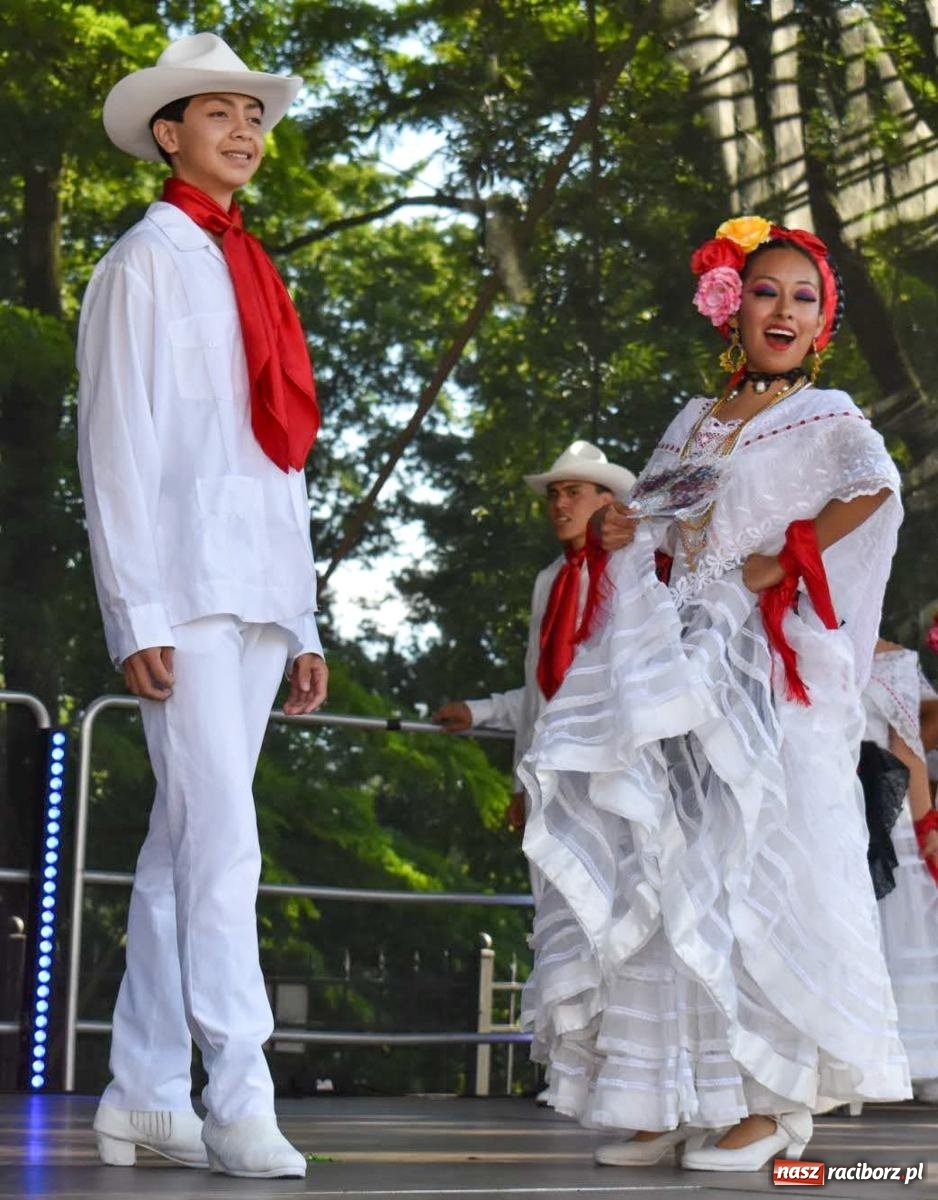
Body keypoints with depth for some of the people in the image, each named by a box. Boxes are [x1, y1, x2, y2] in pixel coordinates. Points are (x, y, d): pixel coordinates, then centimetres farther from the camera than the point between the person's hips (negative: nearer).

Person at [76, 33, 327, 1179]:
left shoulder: (253, 278, 23)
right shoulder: (143, 265, 2)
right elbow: (114, 447, -6)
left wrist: (304, 622, 17)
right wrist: (136, 614, -14)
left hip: (258, 598, 7)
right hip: (183, 589, -7)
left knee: (182, 846, 7)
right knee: (220, 843, -13)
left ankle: (142, 1098, 10)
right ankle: (238, 1103, -13)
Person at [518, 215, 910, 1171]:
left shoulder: (823, 416, 3)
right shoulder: (692, 424, 19)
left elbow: (873, 488, -19)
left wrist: (779, 564, -17)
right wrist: (626, 538, 4)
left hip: (758, 671, -5)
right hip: (671, 665, 5)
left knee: (745, 868, -9)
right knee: (658, 869, 1)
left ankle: (764, 1100, -1)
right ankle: (665, 1096, 6)